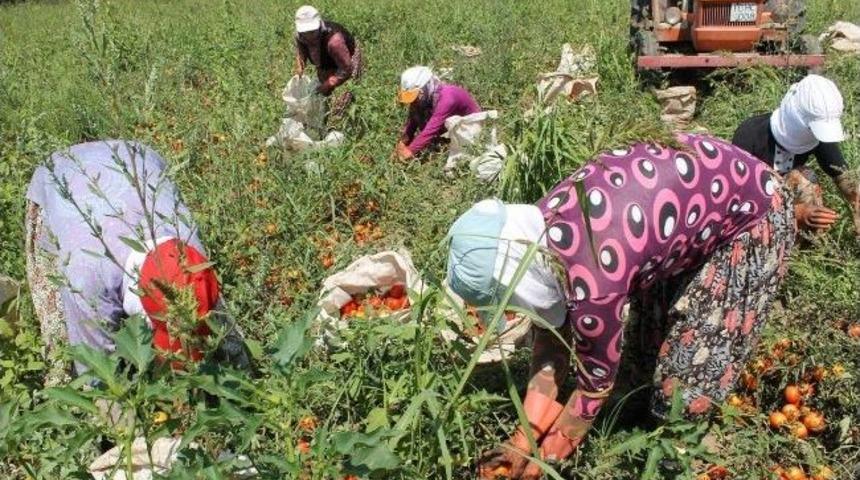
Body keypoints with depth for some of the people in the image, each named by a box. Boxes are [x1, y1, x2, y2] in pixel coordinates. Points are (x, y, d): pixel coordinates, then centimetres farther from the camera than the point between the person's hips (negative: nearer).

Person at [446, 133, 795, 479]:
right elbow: (551, 339, -1)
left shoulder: (591, 285, -35)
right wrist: (524, 438, 1)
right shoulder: (538, 228, -11)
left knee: (696, 354, 1)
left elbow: (597, 380, -16)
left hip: (753, 215, -7)